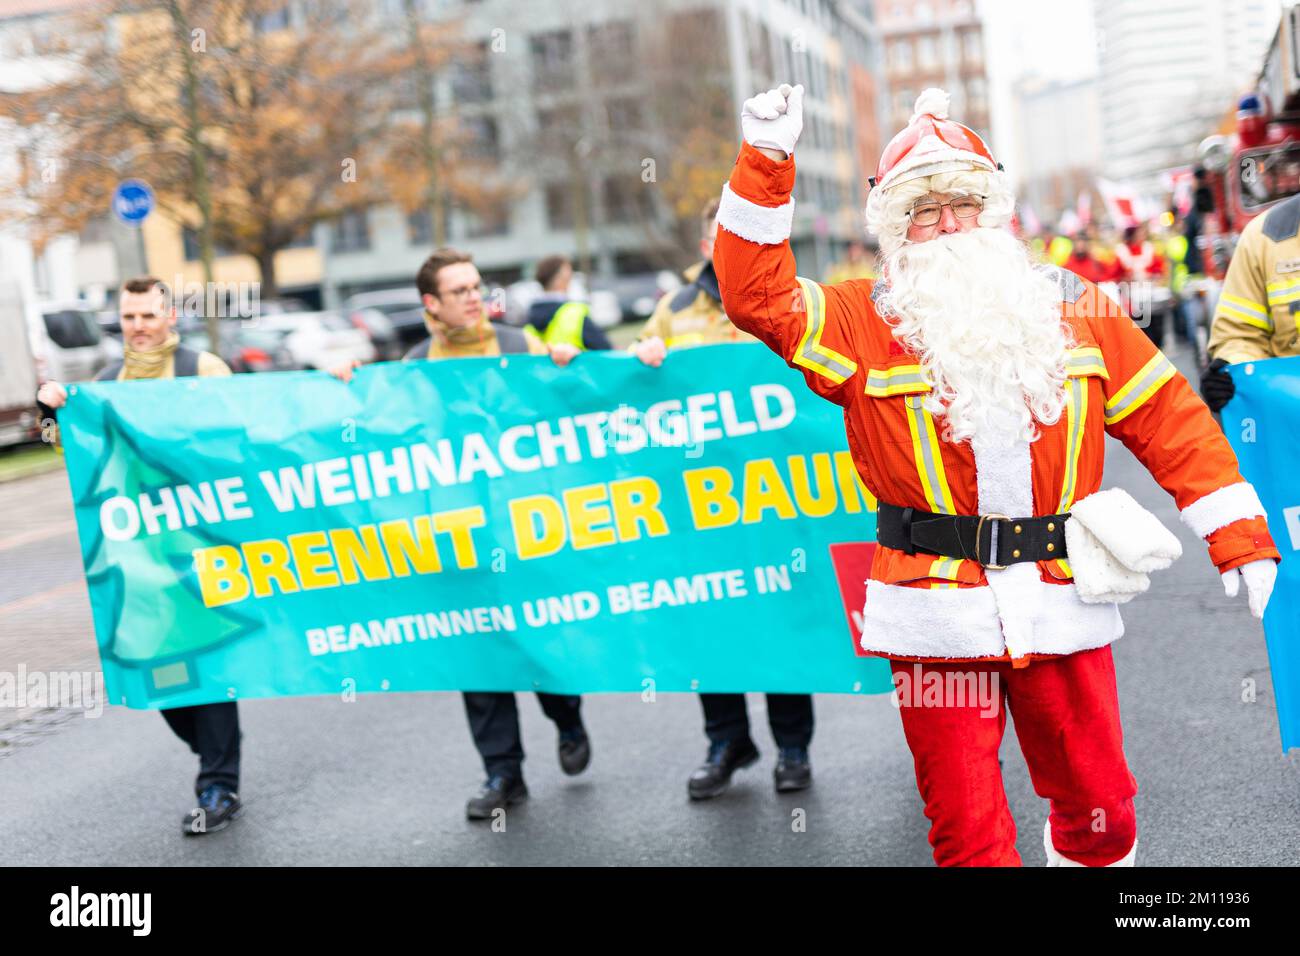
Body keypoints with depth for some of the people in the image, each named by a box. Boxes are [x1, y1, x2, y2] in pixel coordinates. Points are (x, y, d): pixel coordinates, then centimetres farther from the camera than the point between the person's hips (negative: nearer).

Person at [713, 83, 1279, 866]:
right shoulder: (862, 324, 4)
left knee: (1099, 808, 12)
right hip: (937, 615, -1)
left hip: (1061, 608, 2)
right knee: (966, 827, 5)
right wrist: (765, 166, -16)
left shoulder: (1073, 307, 9)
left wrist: (1241, 536, 3)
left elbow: (1169, 418, 9)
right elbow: (758, 295, -9)